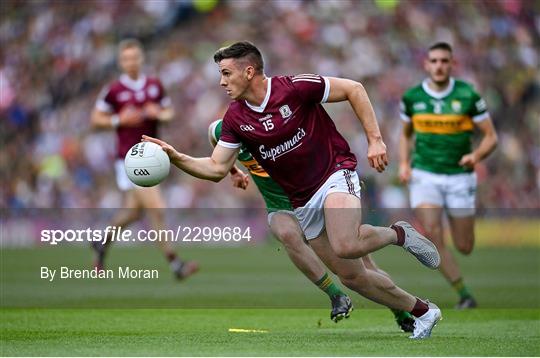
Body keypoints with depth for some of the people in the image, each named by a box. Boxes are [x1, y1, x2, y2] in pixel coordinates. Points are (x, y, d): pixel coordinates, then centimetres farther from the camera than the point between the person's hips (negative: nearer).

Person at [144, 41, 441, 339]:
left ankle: (398, 234, -3)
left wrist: (374, 139, -14)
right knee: (350, 276, 7)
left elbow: (353, 89, -10)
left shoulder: (293, 88, -17)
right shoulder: (235, 118, -1)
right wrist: (176, 157, -15)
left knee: (346, 246, -34)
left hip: (335, 172, -6)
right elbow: (217, 168, 0)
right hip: (303, 201, 6)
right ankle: (423, 311, 26)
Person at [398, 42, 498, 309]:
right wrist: (404, 163, 1)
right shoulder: (412, 97, 0)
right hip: (424, 175, 1)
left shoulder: (468, 95, -7)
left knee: (464, 248, 4)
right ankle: (464, 294, -8)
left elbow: (490, 136, -2)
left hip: (459, 177, -1)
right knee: (432, 235, -19)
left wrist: (477, 155, -22)